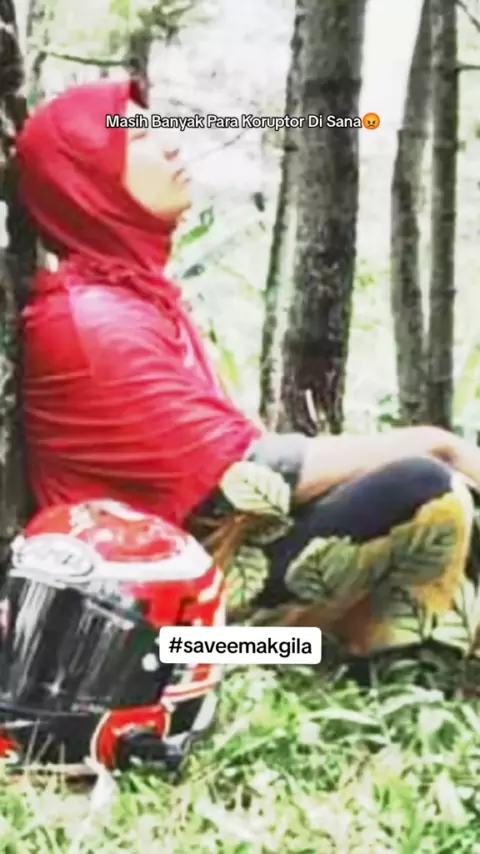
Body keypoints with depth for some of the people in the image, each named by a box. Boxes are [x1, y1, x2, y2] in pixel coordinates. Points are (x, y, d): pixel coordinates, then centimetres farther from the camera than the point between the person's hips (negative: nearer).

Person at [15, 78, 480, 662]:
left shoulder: (136, 292, 13)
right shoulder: (94, 322, -18)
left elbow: (222, 445, 11)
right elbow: (241, 470, -20)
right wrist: (427, 441, -13)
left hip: (222, 537, 10)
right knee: (427, 492, -22)